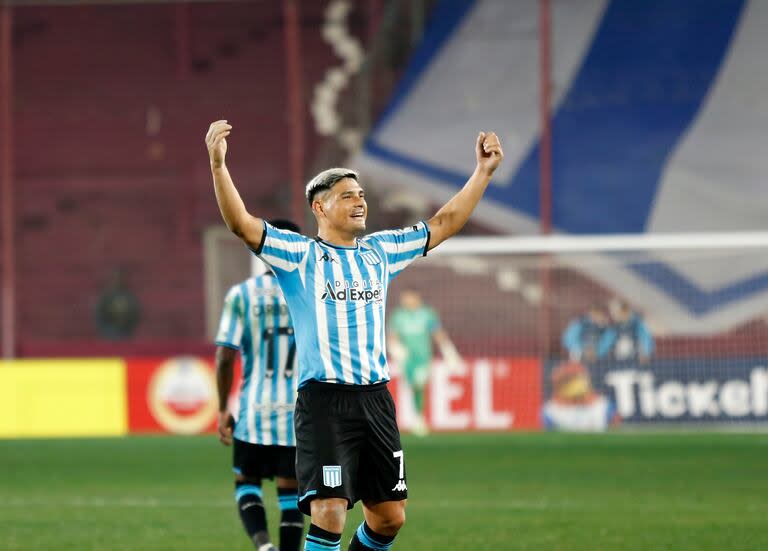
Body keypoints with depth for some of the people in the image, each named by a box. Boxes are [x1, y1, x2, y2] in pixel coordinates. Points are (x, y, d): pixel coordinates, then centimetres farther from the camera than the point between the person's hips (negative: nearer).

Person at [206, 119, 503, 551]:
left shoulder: (380, 251, 16)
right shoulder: (299, 255, 0)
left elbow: (444, 223, 23)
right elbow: (242, 224, -13)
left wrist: (484, 171, 19)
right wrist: (218, 164, -26)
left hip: (376, 398, 6)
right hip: (324, 400, -6)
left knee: (390, 516, 8)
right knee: (329, 514, -15)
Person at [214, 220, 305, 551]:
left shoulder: (242, 294, -2)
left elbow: (225, 356, -5)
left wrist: (223, 409, 4)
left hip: (255, 408, 0)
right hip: (300, 410, 0)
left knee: (246, 482, 14)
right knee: (290, 491, 9)